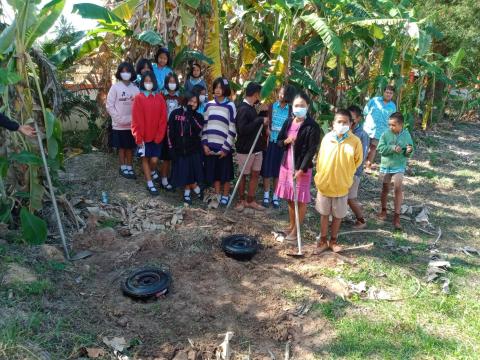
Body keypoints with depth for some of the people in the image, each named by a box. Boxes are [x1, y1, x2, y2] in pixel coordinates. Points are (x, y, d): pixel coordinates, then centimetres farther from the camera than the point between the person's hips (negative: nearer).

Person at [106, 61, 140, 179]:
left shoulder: (135, 88, 0)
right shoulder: (115, 87, -5)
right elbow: (109, 105, -5)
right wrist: (119, 118, -12)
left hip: (132, 124, 2)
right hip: (119, 125, -2)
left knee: (130, 147, 10)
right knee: (121, 147, 9)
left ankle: (129, 168, 21)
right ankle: (123, 168, 20)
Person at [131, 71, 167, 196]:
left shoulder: (159, 98, 1)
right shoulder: (139, 98, -5)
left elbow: (163, 118, 0)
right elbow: (136, 120, -7)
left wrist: (159, 136, -7)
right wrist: (138, 137, -10)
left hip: (156, 136, 1)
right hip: (143, 136, -1)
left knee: (154, 160, -1)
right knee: (145, 158, 6)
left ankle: (151, 173, 32)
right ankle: (150, 184, 16)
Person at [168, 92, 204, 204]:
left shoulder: (198, 116, 2)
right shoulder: (175, 114, -1)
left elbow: (198, 130, -17)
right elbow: (170, 131, -1)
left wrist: (190, 115, -17)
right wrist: (171, 147, -4)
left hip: (194, 148, 1)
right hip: (179, 148, 0)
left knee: (194, 169, 1)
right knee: (183, 171, 6)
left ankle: (189, 191, 24)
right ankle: (187, 191, 25)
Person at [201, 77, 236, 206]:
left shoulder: (230, 106, -2)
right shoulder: (209, 105, 8)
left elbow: (232, 128, -6)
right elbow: (205, 125, 9)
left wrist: (226, 147, -10)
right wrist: (205, 144, 0)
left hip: (224, 146, -3)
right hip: (211, 145, 3)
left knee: (225, 173, 6)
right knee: (214, 172, 9)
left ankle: (225, 196, 21)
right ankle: (218, 195, 22)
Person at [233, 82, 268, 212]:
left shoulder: (251, 108, 11)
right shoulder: (243, 109, -17)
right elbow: (242, 129, -26)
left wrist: (262, 121, 4)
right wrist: (260, 120, -23)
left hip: (256, 147, 8)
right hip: (245, 149, -8)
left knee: (255, 174, 11)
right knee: (243, 175, 7)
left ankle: (250, 200, 23)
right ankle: (241, 200, 22)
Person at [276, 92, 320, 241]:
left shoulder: (312, 126, -11)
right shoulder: (288, 122, 7)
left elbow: (311, 150, -15)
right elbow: (278, 141, 13)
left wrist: (301, 169, -20)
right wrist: (286, 141, -10)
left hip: (302, 167, -6)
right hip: (286, 165, 6)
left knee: (300, 200, 4)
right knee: (289, 198, 16)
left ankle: (296, 230, 15)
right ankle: (291, 225, 32)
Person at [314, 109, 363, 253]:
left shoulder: (355, 141, -12)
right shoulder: (326, 138, -8)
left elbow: (357, 161, 2)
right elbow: (319, 158, 3)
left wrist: (345, 176, 6)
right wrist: (320, 176, 4)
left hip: (342, 186, -1)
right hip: (324, 184, 1)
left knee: (338, 215, 14)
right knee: (324, 214, 15)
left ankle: (333, 241, 32)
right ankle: (323, 241, 29)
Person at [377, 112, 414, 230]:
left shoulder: (406, 135, -6)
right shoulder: (386, 134, -8)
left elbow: (408, 154, -1)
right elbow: (380, 148, -14)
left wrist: (409, 151, -24)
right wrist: (393, 148, -25)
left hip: (399, 167, -1)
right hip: (385, 166, 1)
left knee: (398, 189, -10)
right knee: (385, 189, 13)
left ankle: (397, 216, -3)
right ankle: (383, 210, 33)